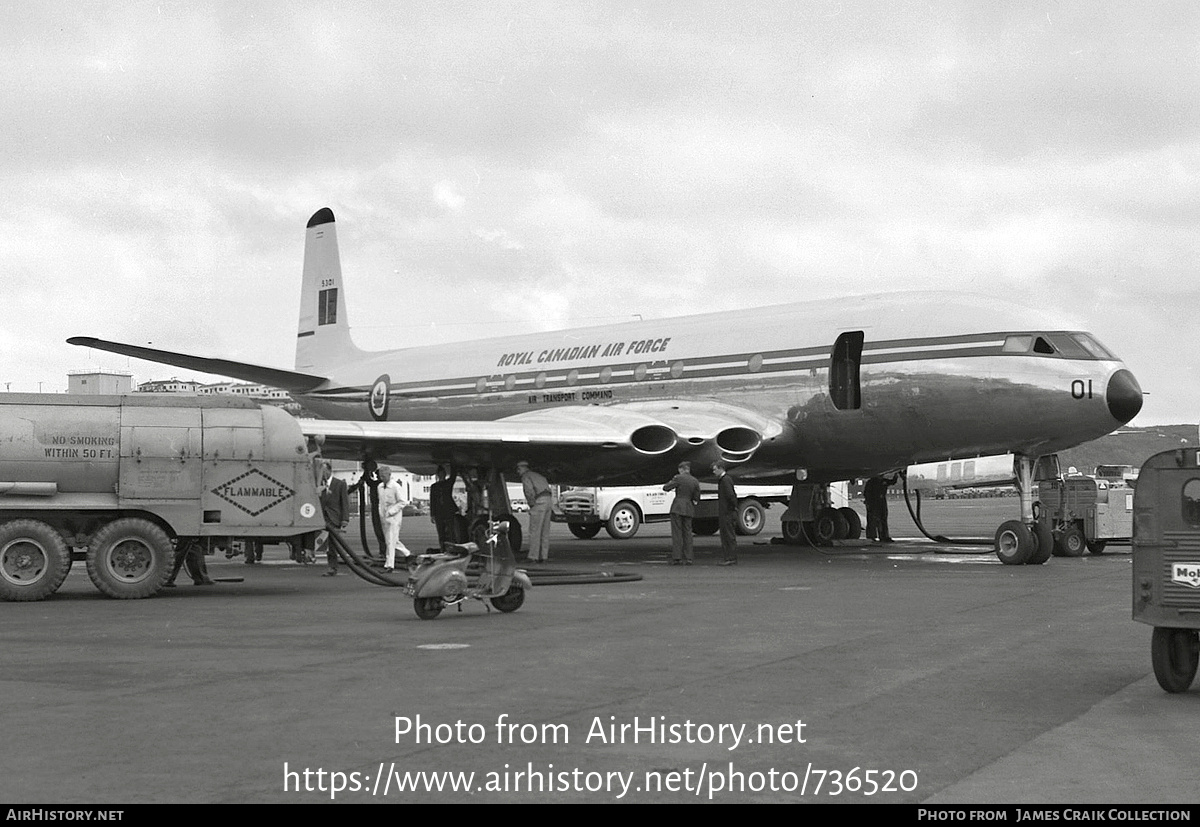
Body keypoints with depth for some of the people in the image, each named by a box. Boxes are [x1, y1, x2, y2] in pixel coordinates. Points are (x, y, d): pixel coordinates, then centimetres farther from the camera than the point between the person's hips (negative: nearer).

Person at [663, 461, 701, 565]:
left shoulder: (678, 478, -7)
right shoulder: (695, 481, 6)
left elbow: (665, 488, -4)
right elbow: (696, 498, 7)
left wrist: (672, 481, 12)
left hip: (677, 507, -4)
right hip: (689, 509, 4)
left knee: (677, 533, 0)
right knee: (687, 533, 8)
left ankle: (676, 558, -3)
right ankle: (688, 558, 5)